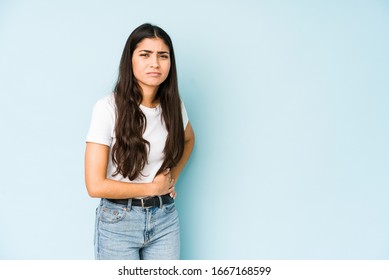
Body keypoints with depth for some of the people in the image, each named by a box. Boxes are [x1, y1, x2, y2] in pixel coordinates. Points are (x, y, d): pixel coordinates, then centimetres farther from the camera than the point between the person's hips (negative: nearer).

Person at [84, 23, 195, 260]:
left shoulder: (173, 105, -2)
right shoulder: (108, 108, -17)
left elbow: (188, 139, 21)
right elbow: (96, 185, -18)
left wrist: (173, 178, 6)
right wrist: (153, 187, -9)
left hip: (165, 218, 4)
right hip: (119, 222, -4)